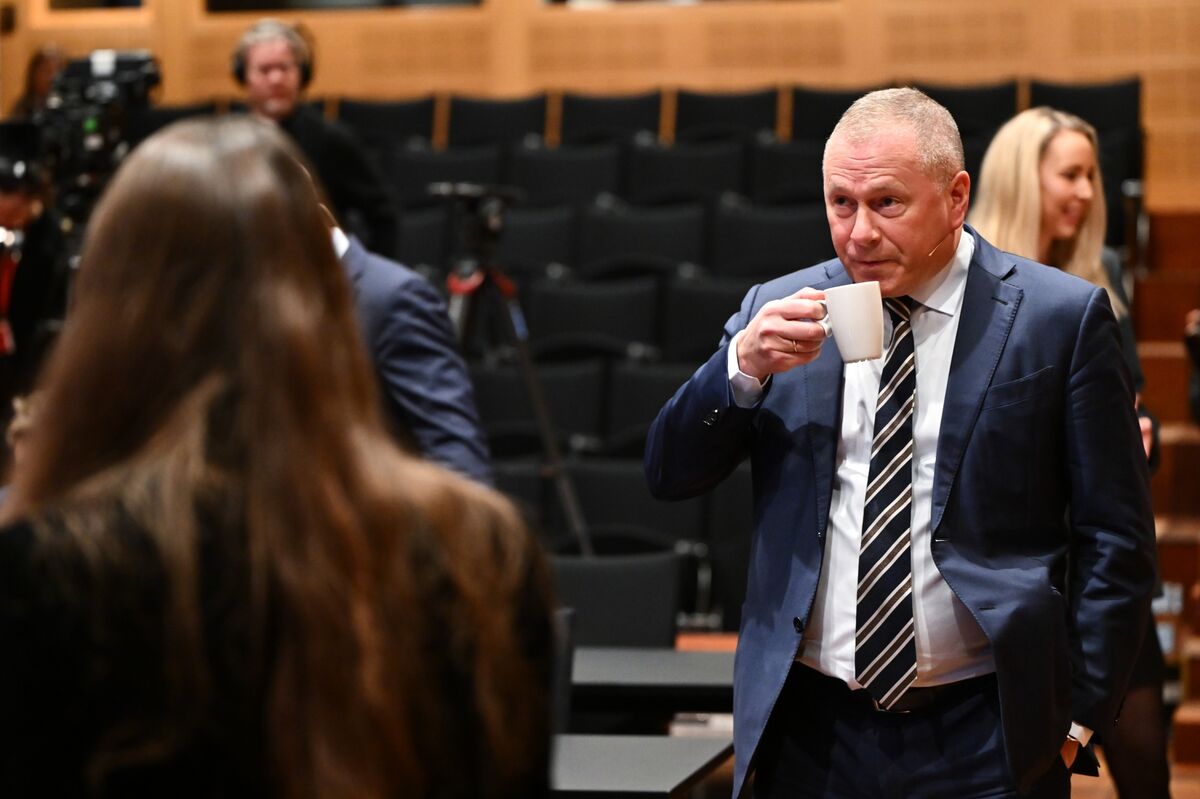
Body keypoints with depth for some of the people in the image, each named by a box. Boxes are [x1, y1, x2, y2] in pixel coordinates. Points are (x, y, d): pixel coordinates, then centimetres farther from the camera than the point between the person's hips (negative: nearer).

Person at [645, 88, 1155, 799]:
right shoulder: (780, 310, 6)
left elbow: (1114, 539, -1)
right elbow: (670, 475, 4)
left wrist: (1079, 716, -5)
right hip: (811, 732, 3)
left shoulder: (1062, 317, -3)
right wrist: (742, 366, -12)